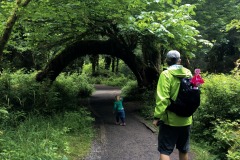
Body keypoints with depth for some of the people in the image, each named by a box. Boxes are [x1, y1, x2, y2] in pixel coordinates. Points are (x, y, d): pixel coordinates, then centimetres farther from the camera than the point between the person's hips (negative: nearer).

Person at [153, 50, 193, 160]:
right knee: (184, 150, 18)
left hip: (170, 120, -5)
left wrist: (157, 116, -12)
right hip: (186, 120, 5)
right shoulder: (189, 74, 4)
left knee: (165, 151, 1)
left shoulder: (166, 74, -13)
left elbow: (162, 98, -18)